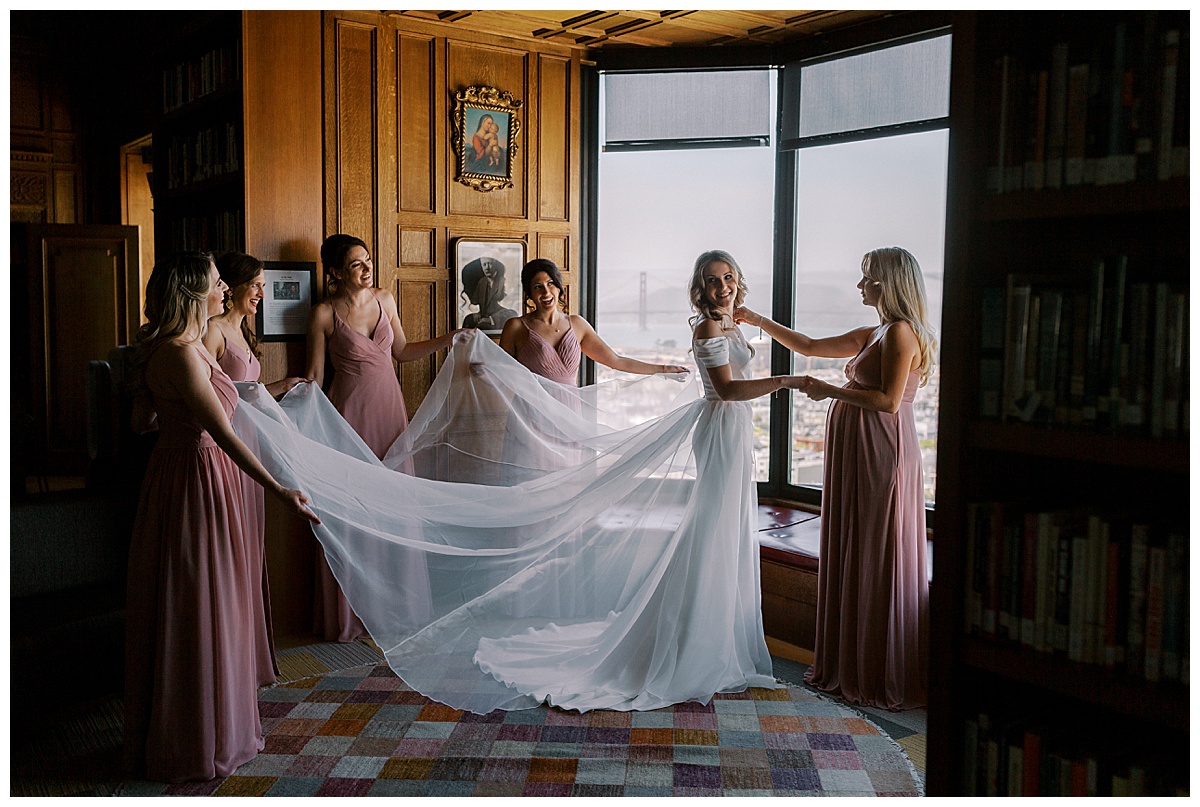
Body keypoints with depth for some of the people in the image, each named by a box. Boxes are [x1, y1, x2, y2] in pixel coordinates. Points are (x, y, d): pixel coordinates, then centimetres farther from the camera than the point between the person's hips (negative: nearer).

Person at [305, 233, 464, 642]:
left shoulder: (385, 299, 7)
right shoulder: (323, 314, -7)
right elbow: (314, 375, -4)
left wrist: (449, 339, 9)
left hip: (390, 409, 5)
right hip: (350, 413, -5)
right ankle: (348, 615, 12)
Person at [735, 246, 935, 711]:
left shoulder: (901, 332, -12)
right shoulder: (873, 335, 16)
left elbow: (889, 401, -21)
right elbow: (810, 347, 24)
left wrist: (830, 391, -13)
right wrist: (761, 322, 25)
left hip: (881, 454, -10)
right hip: (857, 452, 10)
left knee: (877, 562, -2)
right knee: (850, 559, 12)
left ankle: (881, 679, 8)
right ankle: (848, 667, 22)